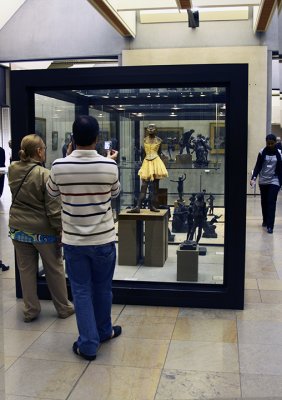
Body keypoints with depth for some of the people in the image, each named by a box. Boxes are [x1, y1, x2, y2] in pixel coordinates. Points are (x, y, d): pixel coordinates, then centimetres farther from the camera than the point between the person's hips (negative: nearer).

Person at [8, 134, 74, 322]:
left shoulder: (13, 170, -2)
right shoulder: (45, 175, -20)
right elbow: (54, 209, -18)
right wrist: (60, 231, -9)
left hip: (18, 229, 5)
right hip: (43, 231, -5)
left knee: (26, 270, 15)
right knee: (55, 270, 12)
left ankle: (30, 310, 26)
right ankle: (64, 308, 26)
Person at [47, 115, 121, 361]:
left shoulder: (59, 166, -11)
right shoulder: (109, 166, -12)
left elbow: (52, 193, 9)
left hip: (73, 241, 0)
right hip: (103, 239, 0)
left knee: (81, 291, 10)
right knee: (102, 288, 18)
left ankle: (89, 344, 15)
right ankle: (103, 331, 37)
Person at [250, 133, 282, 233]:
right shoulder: (262, 152, -2)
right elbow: (258, 166, -2)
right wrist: (253, 178, -17)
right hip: (263, 181, 2)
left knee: (271, 202, -8)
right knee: (264, 202, 11)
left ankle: (270, 226, -9)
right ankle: (265, 221, 29)